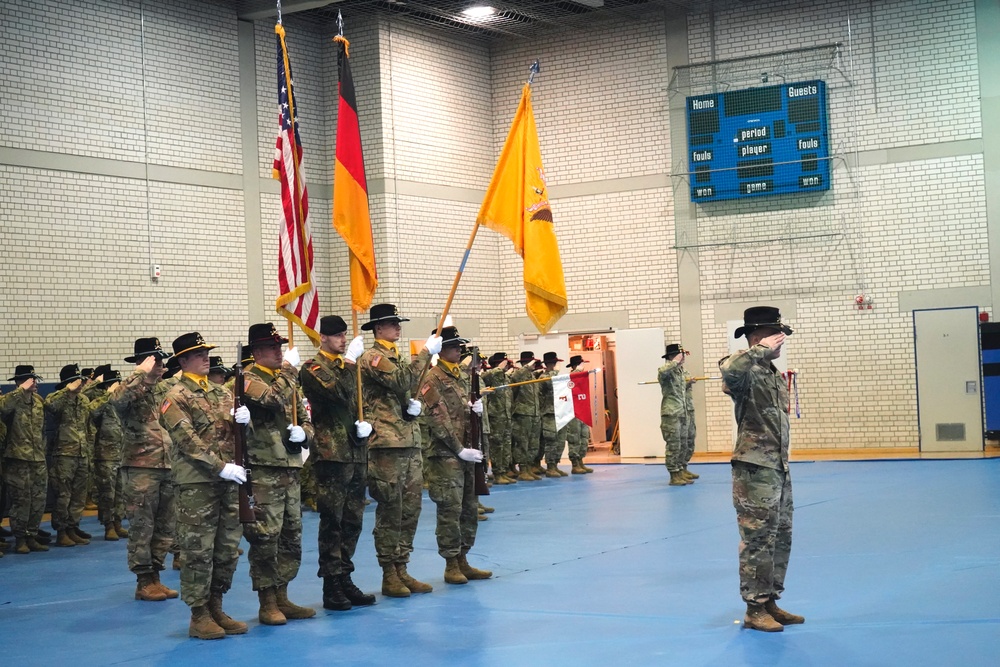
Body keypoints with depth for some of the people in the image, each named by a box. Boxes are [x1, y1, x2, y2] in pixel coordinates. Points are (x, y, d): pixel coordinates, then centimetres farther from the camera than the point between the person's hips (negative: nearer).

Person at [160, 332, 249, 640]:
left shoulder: (222, 393, 16)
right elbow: (188, 442, -13)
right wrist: (221, 468, -20)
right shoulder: (176, 398, -4)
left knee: (228, 549, 9)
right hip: (196, 484, -7)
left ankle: (216, 609, 20)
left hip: (228, 480, 7)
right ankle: (199, 617, 5)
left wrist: (242, 419, -12)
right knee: (198, 551, -2)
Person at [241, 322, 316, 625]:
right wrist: (288, 370, -14)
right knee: (265, 537, -6)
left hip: (290, 468, 8)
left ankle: (282, 599, 21)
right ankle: (267, 604, 3)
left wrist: (303, 432, -1)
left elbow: (304, 416, 21)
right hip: (263, 470, -8)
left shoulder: (287, 379, 17)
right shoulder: (248, 379, -6)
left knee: (291, 536, 11)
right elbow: (273, 399, -25)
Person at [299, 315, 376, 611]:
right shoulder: (313, 368, -6)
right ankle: (331, 587, 1)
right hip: (332, 453, -7)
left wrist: (364, 422, 5)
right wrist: (349, 362, -18)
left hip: (356, 452, 8)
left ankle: (345, 579, 19)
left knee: (353, 519, 11)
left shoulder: (349, 366, 17)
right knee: (332, 520, -4)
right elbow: (338, 392, -23)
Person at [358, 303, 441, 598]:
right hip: (388, 443, -9)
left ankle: (401, 570, 16)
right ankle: (389, 575, 2)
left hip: (410, 442, 9)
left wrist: (415, 404, 4)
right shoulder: (372, 357, -7)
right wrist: (426, 352, -17)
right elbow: (402, 381, -21)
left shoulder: (398, 358, 21)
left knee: (410, 509, 9)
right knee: (390, 510, -4)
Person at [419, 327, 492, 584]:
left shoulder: (462, 376, 16)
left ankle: (462, 561, 19)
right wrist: (460, 450, -15)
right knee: (450, 510, -5)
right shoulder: (432, 379, -8)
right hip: (445, 454, -8)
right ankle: (451, 565, 3)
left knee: (469, 509, 11)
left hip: (467, 452, 8)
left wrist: (476, 408, 2)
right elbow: (438, 420, -14)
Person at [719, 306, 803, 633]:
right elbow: (729, 370, -41)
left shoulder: (775, 375, 16)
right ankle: (754, 609, 4)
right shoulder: (746, 373, -13)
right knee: (757, 542, -4)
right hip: (754, 470, -9)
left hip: (779, 469, 9)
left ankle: (770, 602, 24)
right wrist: (761, 350, -28)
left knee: (780, 539, 14)